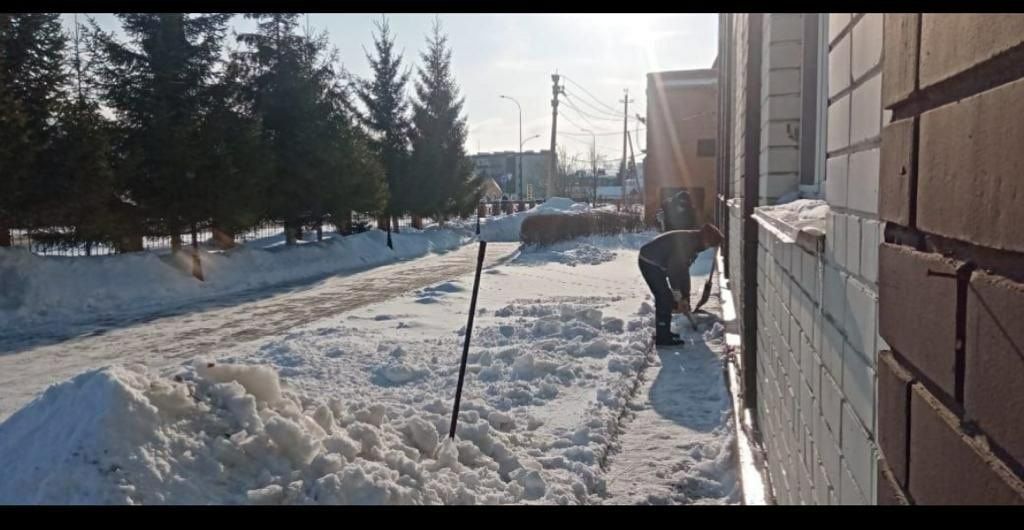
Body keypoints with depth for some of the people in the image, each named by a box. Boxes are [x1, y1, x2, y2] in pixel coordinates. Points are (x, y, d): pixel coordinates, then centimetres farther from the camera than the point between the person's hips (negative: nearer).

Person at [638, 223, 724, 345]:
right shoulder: (686, 241, -22)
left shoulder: (693, 245, 10)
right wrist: (678, 298, -17)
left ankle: (662, 334, 25)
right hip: (650, 262, -10)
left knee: (663, 298, 15)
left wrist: (684, 298, 15)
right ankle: (663, 338, -3)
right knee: (666, 298, -9)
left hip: (654, 263, 10)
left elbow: (684, 271, 16)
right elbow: (673, 269, -24)